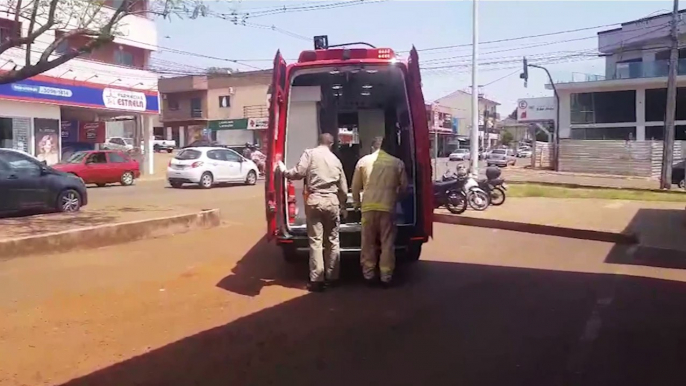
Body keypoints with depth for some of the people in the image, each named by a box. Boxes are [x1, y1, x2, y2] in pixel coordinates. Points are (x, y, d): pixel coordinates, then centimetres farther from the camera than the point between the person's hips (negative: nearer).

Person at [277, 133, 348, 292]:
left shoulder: (310, 153, 0)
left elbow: (299, 173, -10)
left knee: (315, 241, 0)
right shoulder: (336, 160, 14)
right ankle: (331, 277, 18)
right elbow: (343, 189, 18)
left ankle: (317, 280, 1)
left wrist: (284, 170, 9)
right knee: (332, 240, 12)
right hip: (332, 201, 3)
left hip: (314, 201, -3)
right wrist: (342, 207, 30)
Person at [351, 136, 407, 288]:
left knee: (368, 242, 11)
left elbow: (355, 186, 7)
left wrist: (356, 202, 22)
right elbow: (404, 186, 9)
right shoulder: (397, 163, 3)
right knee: (387, 242, 7)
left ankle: (368, 274, 17)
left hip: (368, 206, 1)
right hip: (388, 207, 0)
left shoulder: (363, 161, 4)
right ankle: (386, 276, 9)